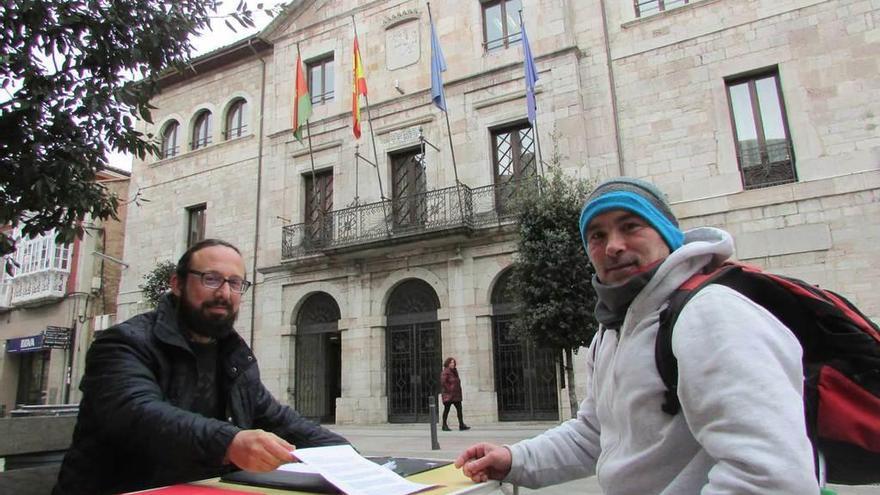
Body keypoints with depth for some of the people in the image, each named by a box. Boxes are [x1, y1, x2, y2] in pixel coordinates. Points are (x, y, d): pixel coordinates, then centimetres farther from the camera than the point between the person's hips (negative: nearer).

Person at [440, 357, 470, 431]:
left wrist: (459, 391, 14)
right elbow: (443, 383, -21)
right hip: (448, 395, -8)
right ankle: (444, 425, 8)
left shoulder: (454, 371, 14)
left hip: (456, 395, 8)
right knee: (446, 409, 0)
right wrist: (449, 389, -16)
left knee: (459, 409, 3)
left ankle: (461, 425, 5)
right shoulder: (445, 372, -11)